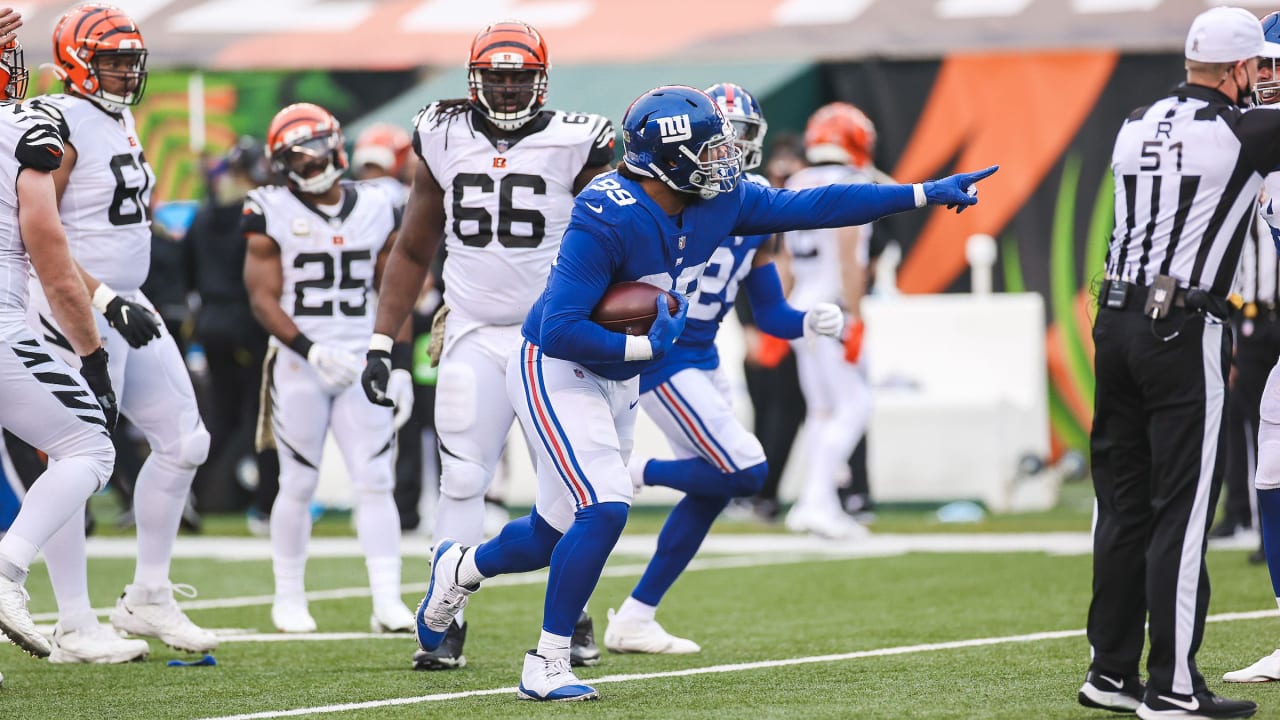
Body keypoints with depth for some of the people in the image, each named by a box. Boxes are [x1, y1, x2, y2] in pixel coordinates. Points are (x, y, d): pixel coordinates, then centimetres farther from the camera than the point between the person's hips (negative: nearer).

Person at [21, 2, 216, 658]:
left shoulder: (120, 122, 14)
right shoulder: (59, 127, -15)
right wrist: (106, 300, -24)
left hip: (126, 305, 10)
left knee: (183, 442, 9)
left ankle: (147, 598, 19)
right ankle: (74, 624, 0)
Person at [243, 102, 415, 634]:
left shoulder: (376, 210, 7)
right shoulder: (272, 215, -3)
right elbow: (264, 299, -6)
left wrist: (399, 366, 5)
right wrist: (313, 352, -17)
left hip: (364, 360, 2)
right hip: (299, 364, -2)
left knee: (376, 481, -5)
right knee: (298, 484, 4)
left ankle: (387, 601, -8)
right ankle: (289, 600, 15)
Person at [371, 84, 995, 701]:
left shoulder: (716, 203, -7)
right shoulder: (606, 221, -30)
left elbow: (809, 207, -1)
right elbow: (560, 331, -32)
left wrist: (928, 194, -2)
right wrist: (645, 347, -26)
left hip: (617, 381, 8)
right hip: (555, 372, -8)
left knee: (555, 534, 14)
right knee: (604, 509, -20)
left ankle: (462, 568, 45)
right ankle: (546, 665, -7)